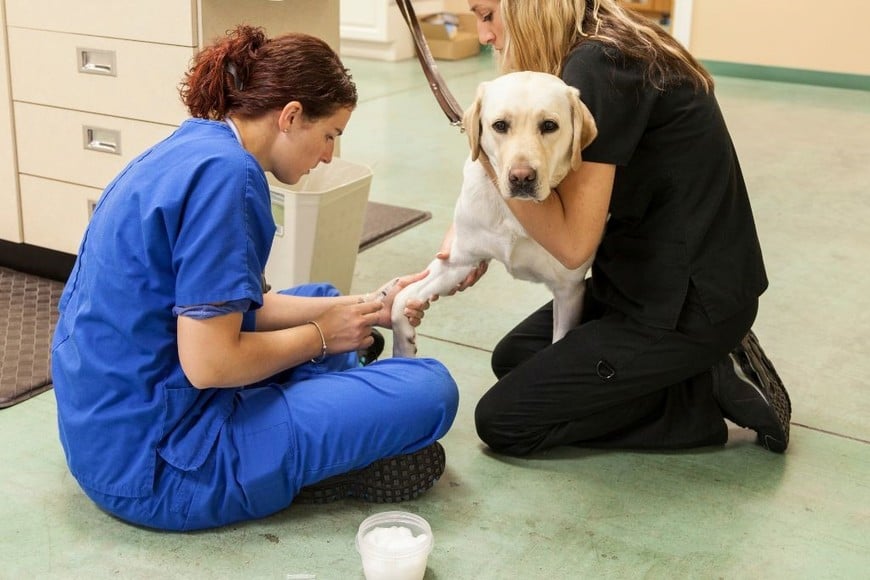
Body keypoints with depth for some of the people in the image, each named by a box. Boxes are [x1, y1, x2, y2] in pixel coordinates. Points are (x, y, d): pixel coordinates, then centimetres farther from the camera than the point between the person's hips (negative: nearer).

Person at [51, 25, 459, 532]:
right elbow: (210, 364, -24)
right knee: (430, 391, -11)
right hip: (154, 464, -10)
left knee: (323, 300, 24)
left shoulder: (193, 148, 8)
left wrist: (366, 306, 11)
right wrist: (321, 335, -7)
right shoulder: (224, 173, -20)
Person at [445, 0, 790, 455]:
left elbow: (573, 242, -25)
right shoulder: (611, 49, 7)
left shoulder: (595, 68, -23)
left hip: (691, 304, -10)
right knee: (513, 359, 22)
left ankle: (709, 392, 1)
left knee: (501, 422, -1)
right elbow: (571, 205, 11)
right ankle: (705, 365, 12)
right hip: (655, 280, 10)